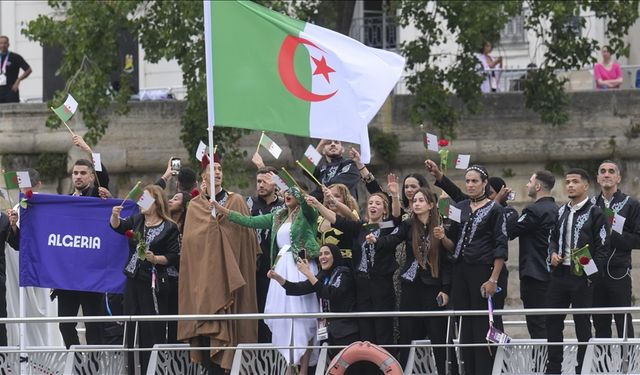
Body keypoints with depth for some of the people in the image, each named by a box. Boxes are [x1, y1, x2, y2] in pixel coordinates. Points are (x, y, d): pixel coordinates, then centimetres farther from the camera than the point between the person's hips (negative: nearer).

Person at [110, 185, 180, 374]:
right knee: (132, 329, 8)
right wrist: (115, 216, -23)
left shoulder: (169, 228, -4)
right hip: (133, 280, 6)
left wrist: (156, 259, -19)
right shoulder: (136, 221, 12)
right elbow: (118, 226, -2)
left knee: (153, 330, -7)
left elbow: (174, 256, -5)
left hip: (153, 283, -6)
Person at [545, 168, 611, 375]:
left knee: (582, 324, 0)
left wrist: (591, 275, -14)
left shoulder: (595, 214, -6)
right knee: (553, 321, 7)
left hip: (582, 277, -6)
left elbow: (602, 248, -8)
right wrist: (553, 253, 2)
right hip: (559, 274, 6)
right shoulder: (561, 212, 13)